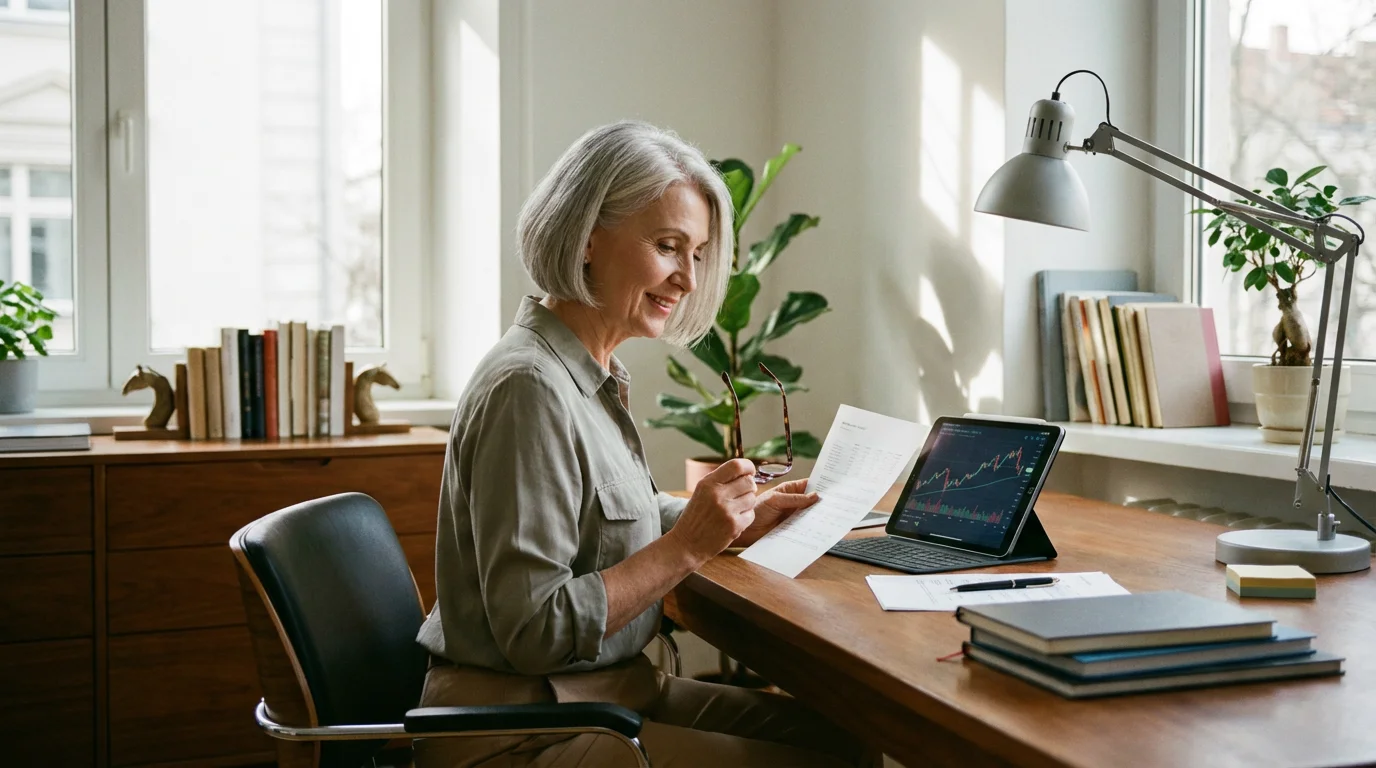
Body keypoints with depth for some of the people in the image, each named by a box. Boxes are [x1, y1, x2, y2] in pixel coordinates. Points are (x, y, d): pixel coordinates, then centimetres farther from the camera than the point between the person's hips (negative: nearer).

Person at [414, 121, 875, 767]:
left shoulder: (598, 373, 7)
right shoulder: (529, 386, -23)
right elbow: (535, 630, -24)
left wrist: (737, 522, 4)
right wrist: (688, 545, -22)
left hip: (611, 691, 9)